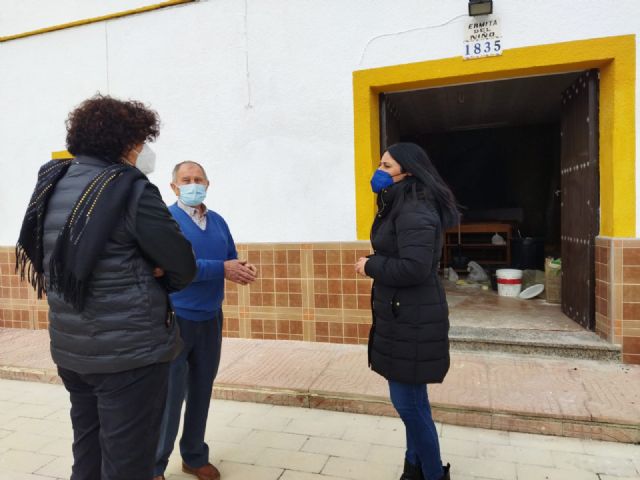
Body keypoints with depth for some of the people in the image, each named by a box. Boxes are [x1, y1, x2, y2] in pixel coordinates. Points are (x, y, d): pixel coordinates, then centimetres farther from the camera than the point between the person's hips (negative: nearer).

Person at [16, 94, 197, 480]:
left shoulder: (52, 186, 6)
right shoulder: (131, 189, -16)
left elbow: (42, 258, 14)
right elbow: (184, 266, -13)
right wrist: (154, 290, 9)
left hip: (70, 348, 8)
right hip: (130, 351, -7)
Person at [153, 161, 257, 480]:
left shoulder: (218, 221, 9)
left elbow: (231, 261, 11)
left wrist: (243, 270, -11)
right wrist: (222, 269, -23)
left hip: (211, 319, 6)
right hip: (176, 319, -5)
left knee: (201, 391, 16)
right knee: (169, 394, 1)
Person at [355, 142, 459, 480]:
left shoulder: (414, 210, -19)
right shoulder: (401, 206, 14)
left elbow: (414, 268, -27)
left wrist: (370, 266, -15)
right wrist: (375, 263, -1)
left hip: (412, 318, -10)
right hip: (402, 314, 10)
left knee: (407, 400, 2)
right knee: (411, 397, 20)